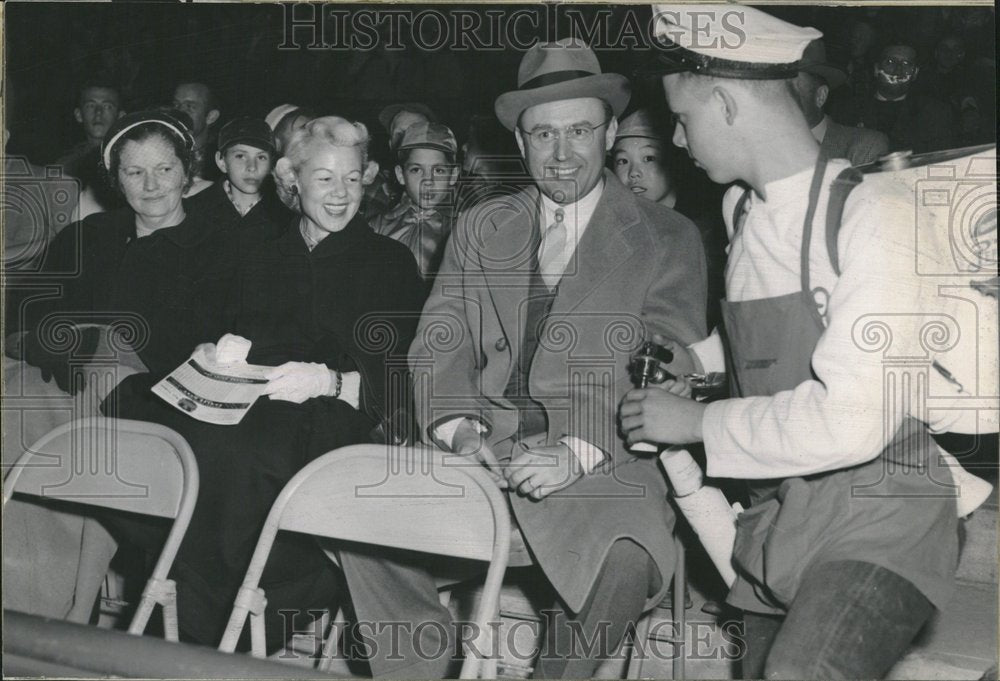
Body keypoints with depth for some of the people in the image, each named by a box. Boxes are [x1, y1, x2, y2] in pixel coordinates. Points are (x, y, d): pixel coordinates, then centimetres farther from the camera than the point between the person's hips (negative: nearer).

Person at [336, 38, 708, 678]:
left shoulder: (667, 240, 6)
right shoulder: (478, 230, 18)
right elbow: (438, 348, 9)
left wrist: (577, 454, -18)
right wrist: (459, 429, -12)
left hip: (603, 462, -3)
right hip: (481, 450, 3)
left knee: (622, 556, -34)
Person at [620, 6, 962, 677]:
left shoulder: (875, 211, -16)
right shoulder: (742, 208, 8)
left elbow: (852, 422, -24)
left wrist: (697, 422, -14)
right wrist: (698, 357, 13)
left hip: (878, 519, -8)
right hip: (777, 518, 8)